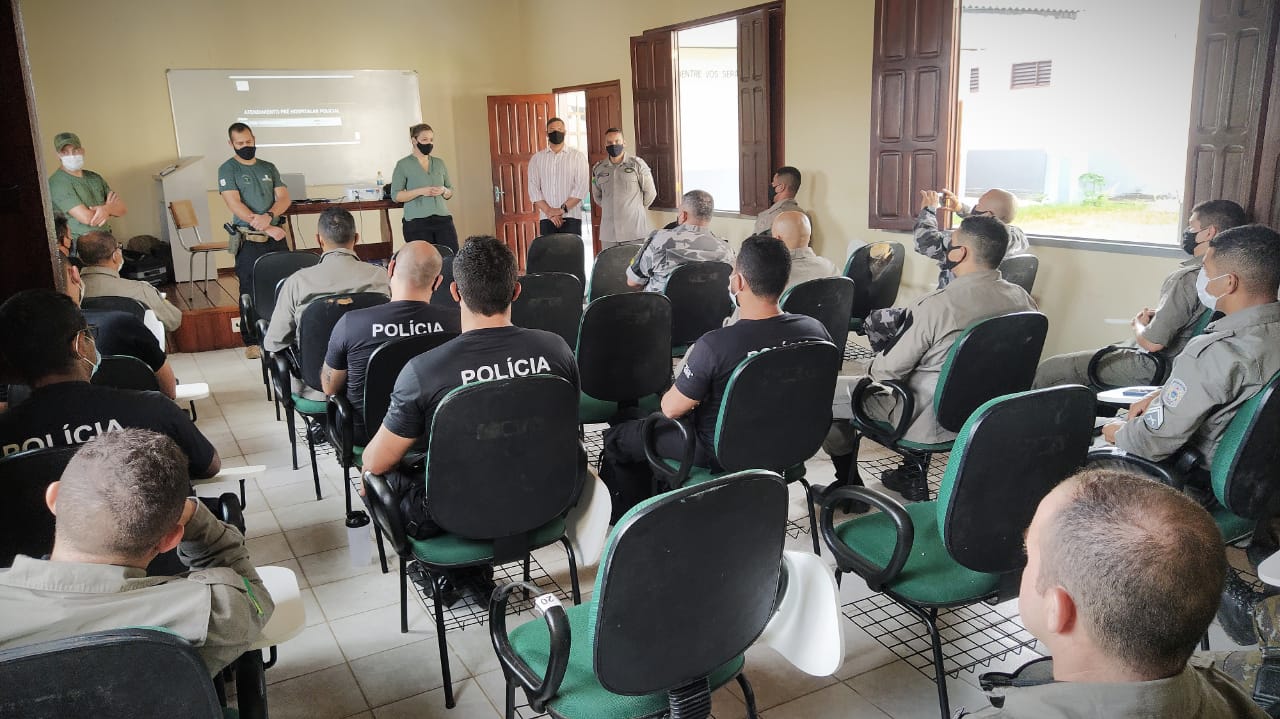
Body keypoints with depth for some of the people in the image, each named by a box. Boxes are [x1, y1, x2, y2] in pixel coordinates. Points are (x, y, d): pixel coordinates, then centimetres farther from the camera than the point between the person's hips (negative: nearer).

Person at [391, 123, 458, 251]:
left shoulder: (439, 163, 15)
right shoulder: (403, 165, 2)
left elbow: (450, 193, 20)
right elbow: (396, 195, -4)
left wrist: (444, 191, -3)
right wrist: (420, 191, -16)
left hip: (443, 220, 4)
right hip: (416, 223, -4)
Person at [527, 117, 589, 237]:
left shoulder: (577, 156, 6)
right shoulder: (536, 158, 12)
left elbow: (581, 188, -3)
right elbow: (533, 189, 4)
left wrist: (562, 209, -11)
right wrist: (549, 211, -9)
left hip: (571, 218, -2)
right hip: (546, 218, 2)